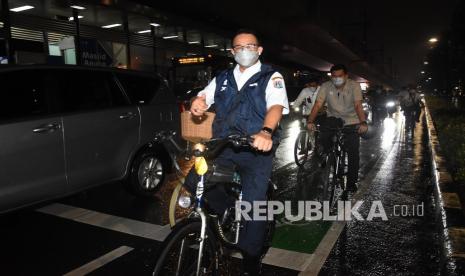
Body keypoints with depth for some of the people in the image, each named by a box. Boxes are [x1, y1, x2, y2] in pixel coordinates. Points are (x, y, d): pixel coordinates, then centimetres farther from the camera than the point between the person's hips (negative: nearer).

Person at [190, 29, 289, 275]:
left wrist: (266, 132, -35)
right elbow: (203, 96, 15)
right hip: (221, 148, 4)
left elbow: (276, 106, -14)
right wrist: (198, 102, -12)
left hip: (256, 150, -3)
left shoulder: (271, 77, 3)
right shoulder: (223, 78, 19)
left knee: (253, 206, -6)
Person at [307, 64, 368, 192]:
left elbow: (358, 105, -27)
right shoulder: (326, 86, -12)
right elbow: (318, 104, -22)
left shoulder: (354, 86, -15)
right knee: (322, 138, -21)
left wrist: (363, 122, -43)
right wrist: (310, 121, -37)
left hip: (351, 121, -2)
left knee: (353, 151, -8)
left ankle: (352, 181, 7)